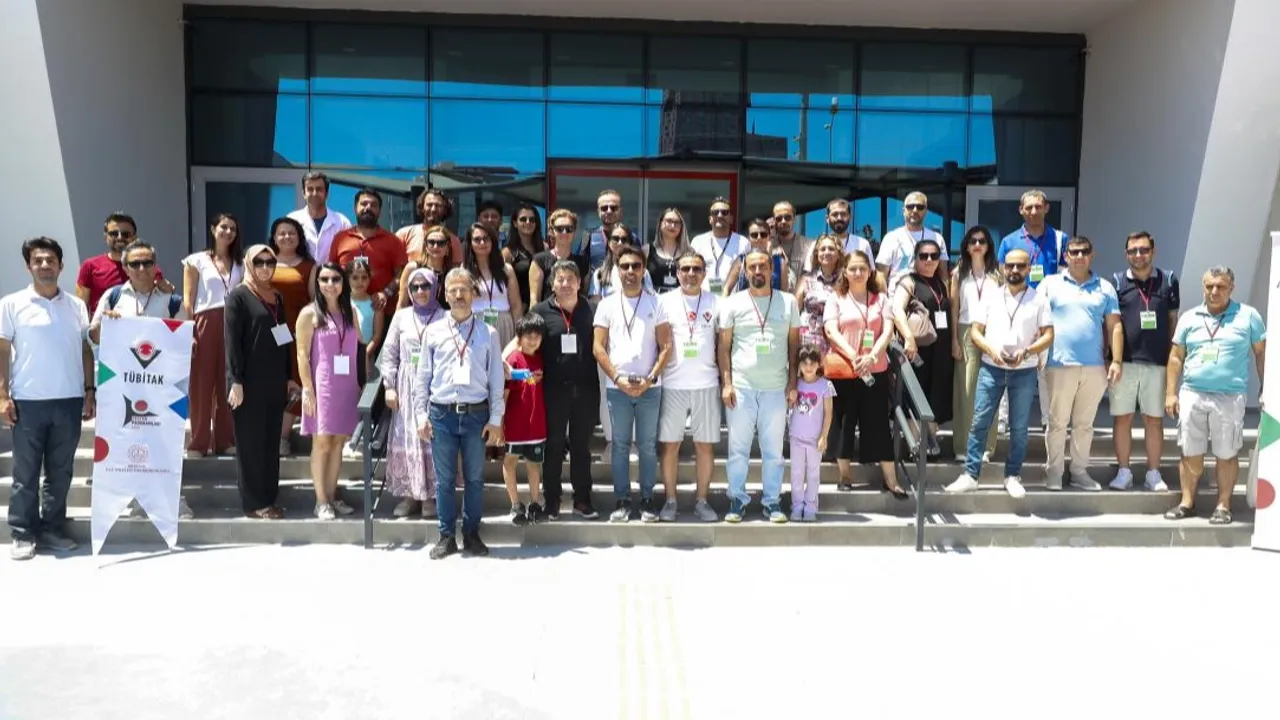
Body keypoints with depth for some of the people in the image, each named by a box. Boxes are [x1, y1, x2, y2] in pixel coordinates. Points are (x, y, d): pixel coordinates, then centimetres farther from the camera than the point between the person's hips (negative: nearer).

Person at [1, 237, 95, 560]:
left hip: (69, 400, 3)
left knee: (61, 472, 9)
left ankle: (53, 528, 20)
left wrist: (90, 391, 7)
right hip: (28, 401, -2)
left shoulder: (76, 306, 9)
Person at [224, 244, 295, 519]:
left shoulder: (277, 297, 15)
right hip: (249, 381, -6)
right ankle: (254, 503, 8)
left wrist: (289, 377, 15)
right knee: (251, 442, 1)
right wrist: (235, 381, -17)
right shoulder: (238, 296, -4)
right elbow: (232, 341, -11)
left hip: (275, 381, 6)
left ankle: (269, 498, 19)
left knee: (271, 442, 10)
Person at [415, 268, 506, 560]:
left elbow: (496, 380, 2)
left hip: (476, 414, 0)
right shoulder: (434, 332, 4)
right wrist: (421, 415, 1)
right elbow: (423, 377, 6)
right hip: (441, 414, 0)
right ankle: (446, 536, 20)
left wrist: (495, 420, -1)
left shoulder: (488, 333, 2)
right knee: (444, 479, 8)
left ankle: (471, 534, 24)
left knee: (474, 478, 10)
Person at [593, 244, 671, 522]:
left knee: (648, 445, 5)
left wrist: (651, 378, -9)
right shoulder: (607, 305, 5)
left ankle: (647, 499, 14)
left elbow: (665, 346, 2)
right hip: (616, 387, 0)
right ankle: (621, 499, 13)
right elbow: (598, 347, 2)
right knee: (620, 445, 5)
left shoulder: (655, 303, 4)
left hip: (650, 387, 0)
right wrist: (618, 378, -8)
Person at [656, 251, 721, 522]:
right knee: (670, 444, 3)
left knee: (705, 445, 5)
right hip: (672, 385, -1)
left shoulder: (715, 303, 6)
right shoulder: (664, 301, 3)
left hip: (706, 385, 1)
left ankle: (701, 500, 16)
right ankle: (670, 500, 14)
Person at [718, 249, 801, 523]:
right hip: (741, 387, -1)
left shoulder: (788, 301, 6)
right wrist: (726, 383, -6)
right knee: (738, 447, 4)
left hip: (776, 388, 1)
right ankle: (737, 499, 14)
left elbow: (794, 344, 9)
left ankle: (772, 501, 17)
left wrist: (793, 383, 2)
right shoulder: (733, 303, 3)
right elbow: (723, 346, 2)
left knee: (773, 448, 7)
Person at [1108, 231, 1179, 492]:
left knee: (1155, 420, 7)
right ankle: (1123, 472, 14)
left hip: (1157, 363, 1)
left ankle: (1153, 473, 16)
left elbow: (1173, 320, 10)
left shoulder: (1168, 280, 5)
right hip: (1124, 362, -1)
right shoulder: (1117, 282, 2)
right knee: (1122, 418, 4)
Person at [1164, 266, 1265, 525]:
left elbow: (1261, 353, 6)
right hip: (1192, 395, 2)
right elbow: (1176, 357, 10)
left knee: (1226, 454, 4)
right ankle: (1187, 502, 16)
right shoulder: (1189, 317, 8)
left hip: (1230, 397, -2)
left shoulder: (1248, 316, 2)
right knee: (1191, 453, 7)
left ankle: (1223, 506, 15)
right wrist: (1171, 393, 5)